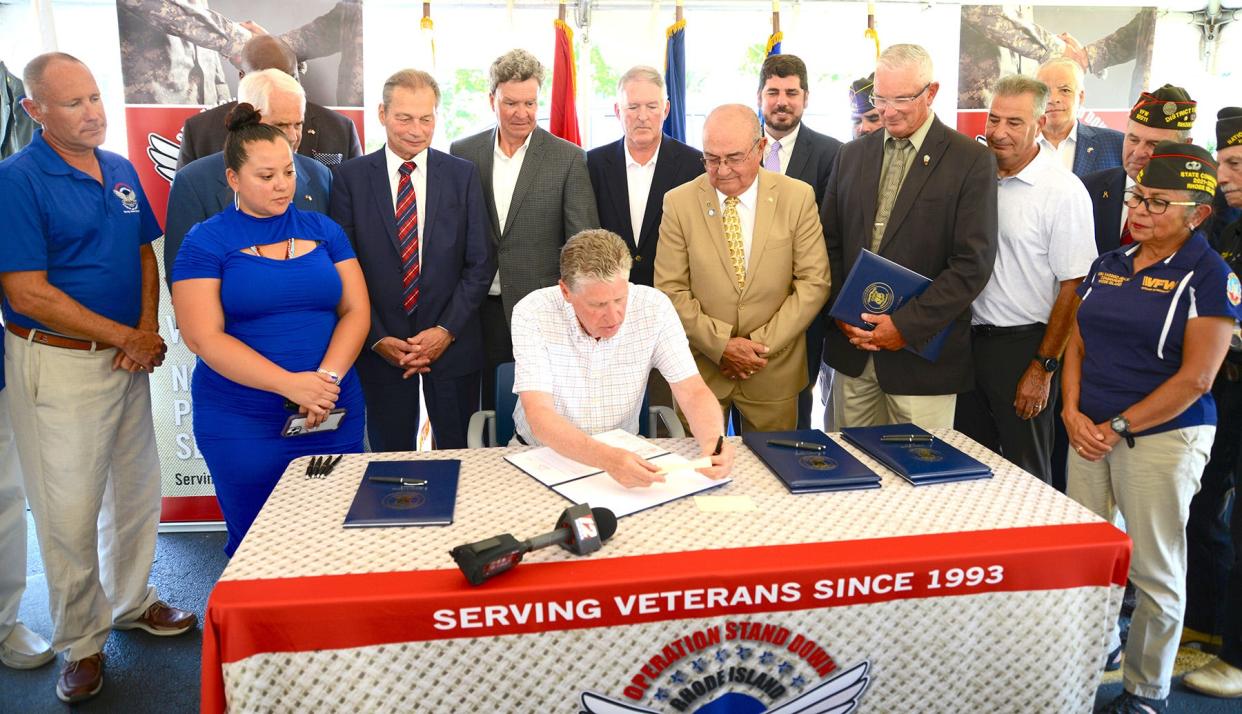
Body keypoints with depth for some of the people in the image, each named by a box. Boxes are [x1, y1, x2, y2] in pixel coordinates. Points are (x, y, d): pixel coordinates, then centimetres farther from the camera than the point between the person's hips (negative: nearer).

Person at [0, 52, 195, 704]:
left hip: (128, 356, 6)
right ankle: (81, 643, 21)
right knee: (69, 512, 3)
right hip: (57, 365, -6)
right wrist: (128, 337, -14)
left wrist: (148, 330, -6)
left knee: (138, 492, 17)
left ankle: (132, 602, 37)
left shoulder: (122, 172, 6)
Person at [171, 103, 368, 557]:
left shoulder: (323, 230, 7)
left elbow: (356, 311, 2)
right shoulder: (205, 242, -2)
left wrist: (327, 377, -15)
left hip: (334, 413, 3)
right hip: (242, 424, -2)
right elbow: (204, 337, -11)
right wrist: (290, 384, -20)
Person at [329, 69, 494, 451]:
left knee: (460, 458, 9)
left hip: (452, 343, 1)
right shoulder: (351, 176, 0)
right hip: (379, 347, 0)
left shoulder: (463, 174, 2)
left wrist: (447, 330, -9)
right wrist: (377, 337, -9)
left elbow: (480, 262, 0)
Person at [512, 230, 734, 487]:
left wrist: (713, 441, -34)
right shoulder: (531, 314, -18)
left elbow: (693, 392, -11)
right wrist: (606, 457, -44)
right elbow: (539, 416, -27)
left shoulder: (654, 307, -12)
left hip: (623, 452, 2)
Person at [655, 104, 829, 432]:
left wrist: (762, 343, -11)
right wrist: (720, 344, -13)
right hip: (699, 368, 0)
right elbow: (670, 290, -5)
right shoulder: (679, 202, -4)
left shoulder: (798, 197, -3)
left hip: (774, 371, 1)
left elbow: (814, 282, -4)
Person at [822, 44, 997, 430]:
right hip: (851, 347, 4)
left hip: (922, 352, -4)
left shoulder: (971, 161, -5)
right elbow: (830, 242, 11)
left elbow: (973, 263, -11)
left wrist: (907, 325, -15)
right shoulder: (852, 155, 11)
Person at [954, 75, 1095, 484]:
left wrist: (1043, 367, -12)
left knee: (1025, 475, 8)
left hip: (1023, 344, -5)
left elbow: (1072, 287, -11)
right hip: (969, 339, 5)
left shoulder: (1064, 191, -11)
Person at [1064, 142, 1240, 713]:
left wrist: (1118, 427, -14)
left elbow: (1195, 378, -13)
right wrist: (1073, 412, -3)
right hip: (1090, 432, 5)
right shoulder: (1108, 265, 10)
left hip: (1163, 436, -5)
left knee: (1155, 570, 5)